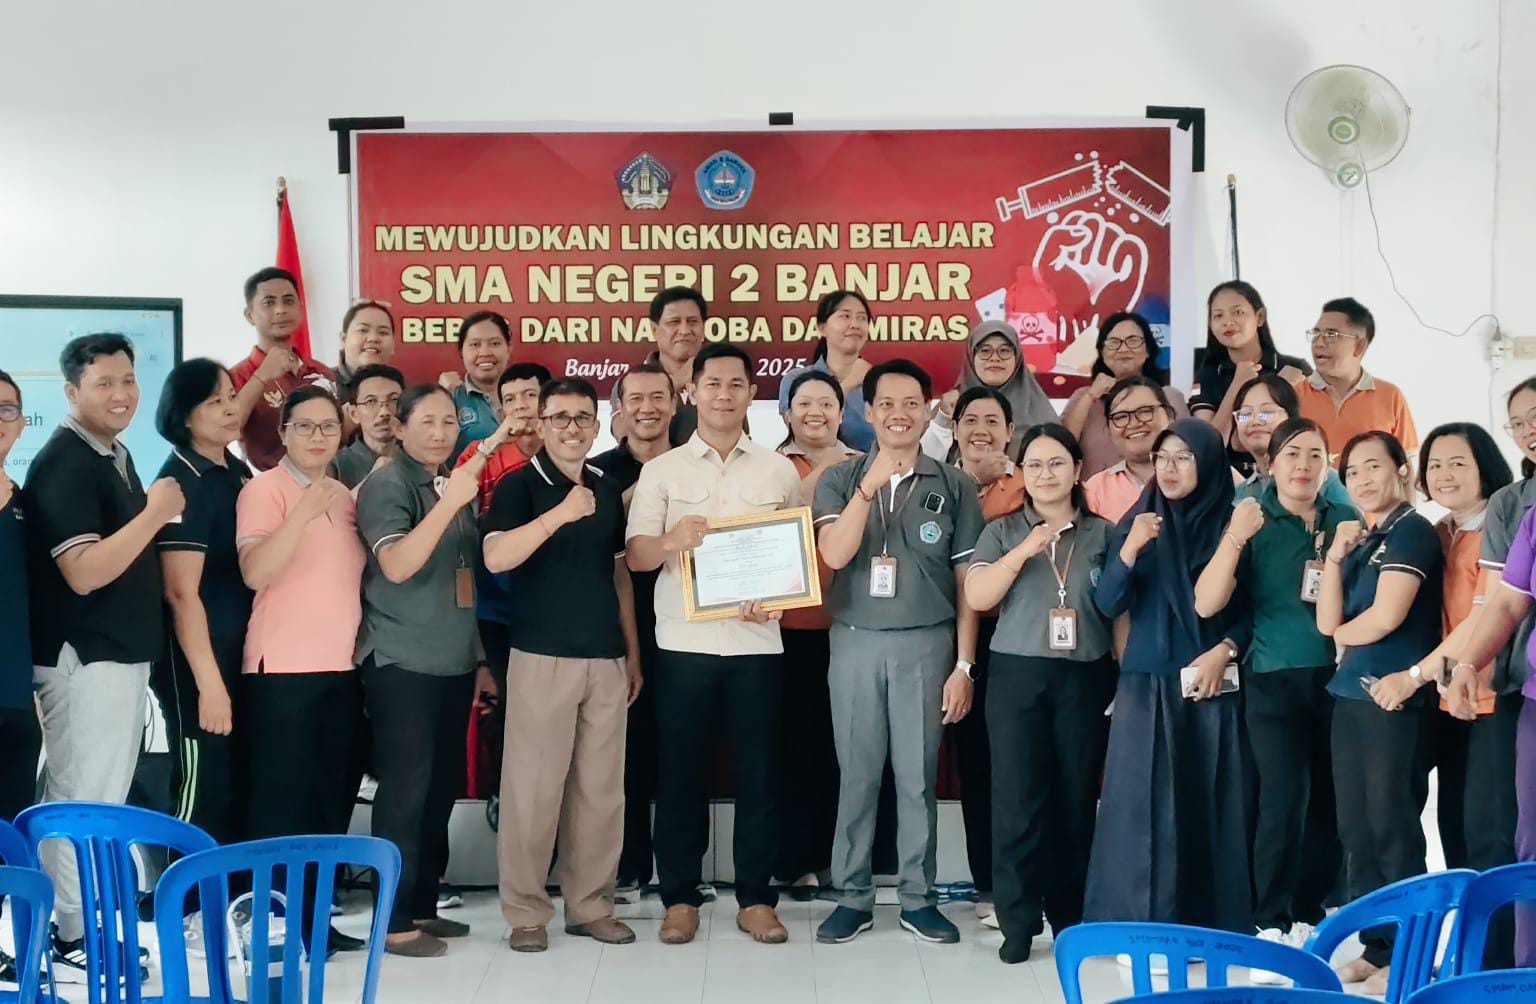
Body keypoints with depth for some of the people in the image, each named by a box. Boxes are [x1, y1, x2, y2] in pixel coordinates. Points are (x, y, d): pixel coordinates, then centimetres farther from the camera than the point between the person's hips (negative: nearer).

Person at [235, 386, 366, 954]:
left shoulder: (346, 497, 14)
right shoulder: (264, 488, -6)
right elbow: (254, 572, -20)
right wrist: (303, 512, -26)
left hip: (342, 667, 7)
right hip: (282, 669, -7)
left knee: (332, 798, 9)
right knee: (280, 798, -3)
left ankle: (313, 916, 18)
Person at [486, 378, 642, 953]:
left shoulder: (609, 492, 13)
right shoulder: (519, 485, -3)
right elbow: (495, 558, -19)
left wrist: (634, 652, 14)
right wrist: (560, 514, -29)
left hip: (606, 658, 5)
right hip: (543, 655, -5)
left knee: (601, 787, 8)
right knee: (533, 786, -2)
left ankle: (590, 905, 17)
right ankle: (526, 911, 8)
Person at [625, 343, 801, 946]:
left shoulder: (779, 470, 8)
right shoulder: (661, 470, 5)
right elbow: (636, 557, -2)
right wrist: (671, 541, -24)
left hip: (756, 642, 1)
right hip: (684, 642, 0)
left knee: (758, 772, 4)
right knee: (679, 771, 4)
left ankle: (756, 898, 14)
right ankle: (680, 898, 15)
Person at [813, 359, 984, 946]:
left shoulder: (954, 486, 3)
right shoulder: (839, 480, 4)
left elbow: (967, 583, 3)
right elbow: (834, 555, -12)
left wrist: (963, 664, -1)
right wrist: (871, 485, -20)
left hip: (926, 644, 0)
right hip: (855, 643, 1)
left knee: (918, 775, 5)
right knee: (857, 774, 6)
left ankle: (918, 898, 16)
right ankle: (853, 897, 15)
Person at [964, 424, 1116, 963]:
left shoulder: (1104, 534, 8)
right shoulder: (1001, 532, 7)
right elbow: (976, 597, -6)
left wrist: (1125, 676, 1)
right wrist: (1026, 549, -14)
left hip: (1085, 678, 1)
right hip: (1017, 675, -1)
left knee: (1076, 797, 4)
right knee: (1018, 797, -3)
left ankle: (1071, 919, 16)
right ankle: (1017, 921, 3)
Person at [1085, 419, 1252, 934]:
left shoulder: (1232, 525, 1)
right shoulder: (1136, 523, 4)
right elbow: (1107, 605, -4)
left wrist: (1224, 650, -10)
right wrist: (1130, 550, -19)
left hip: (1211, 685, -1)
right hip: (1146, 685, 1)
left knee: (1209, 801, 2)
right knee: (1143, 804, -2)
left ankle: (1209, 927, 11)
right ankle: (1142, 926, 4)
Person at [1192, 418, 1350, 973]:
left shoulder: (1347, 518, 5)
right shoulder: (1253, 521, -2)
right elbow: (1206, 603, -12)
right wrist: (1235, 537, -24)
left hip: (1337, 677, 3)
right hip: (1274, 680, -3)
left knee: (1330, 801, 6)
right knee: (1285, 798, -12)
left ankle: (1306, 916, 22)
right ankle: (1271, 927, -4)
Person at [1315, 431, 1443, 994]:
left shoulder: (1412, 531, -7)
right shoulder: (1362, 540, 16)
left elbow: (1386, 617, -17)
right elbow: (1328, 623, 7)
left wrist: (1346, 633, 3)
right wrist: (1336, 556, -3)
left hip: (1393, 700, -8)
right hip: (1351, 696, 8)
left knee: (1392, 828, -3)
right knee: (1357, 830, 10)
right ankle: (1375, 948, 19)